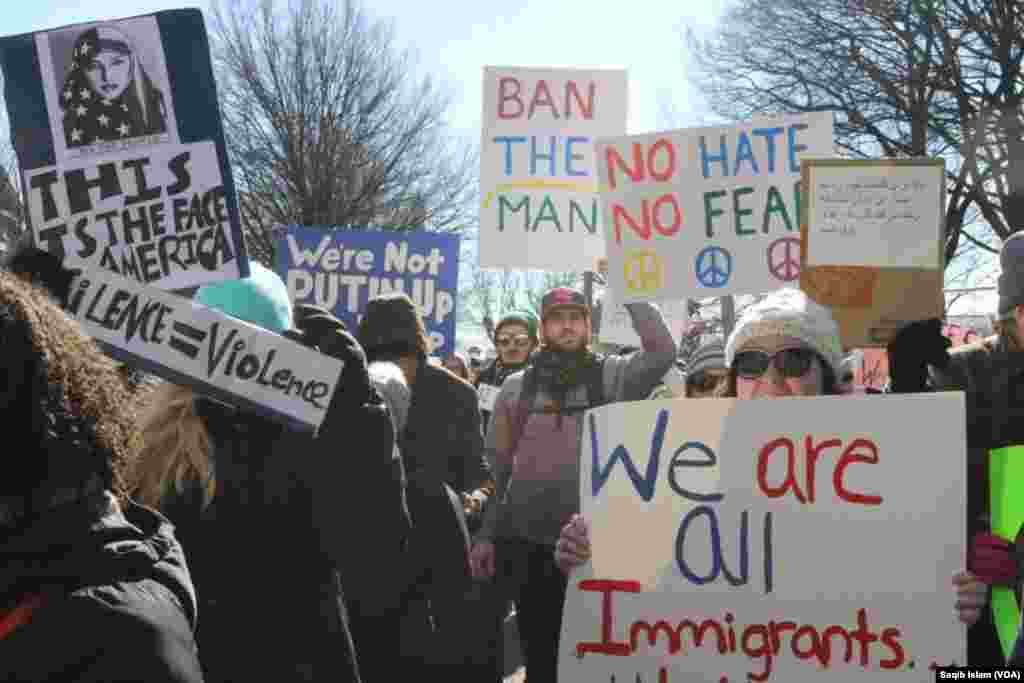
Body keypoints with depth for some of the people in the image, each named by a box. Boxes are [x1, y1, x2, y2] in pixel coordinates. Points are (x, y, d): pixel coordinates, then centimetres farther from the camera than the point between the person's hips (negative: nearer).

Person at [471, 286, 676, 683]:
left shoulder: (611, 376, 3)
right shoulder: (516, 387, 7)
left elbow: (662, 352, -15)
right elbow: (494, 467, 9)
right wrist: (485, 535, 5)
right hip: (529, 545, 2)